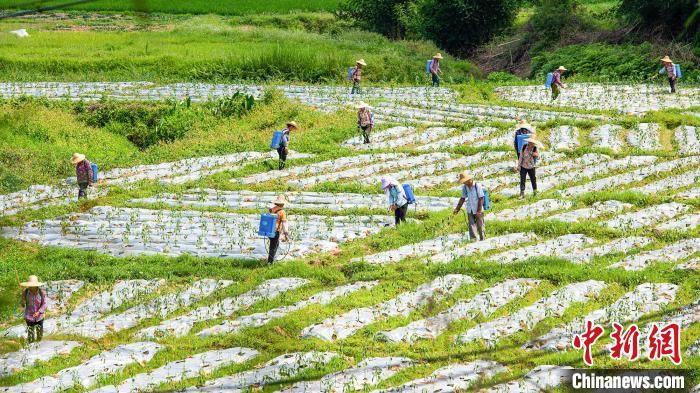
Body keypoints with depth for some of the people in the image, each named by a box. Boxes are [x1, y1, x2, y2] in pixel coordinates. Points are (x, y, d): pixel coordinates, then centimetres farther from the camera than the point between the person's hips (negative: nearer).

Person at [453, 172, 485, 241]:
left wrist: (479, 211, -17)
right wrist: (457, 209, 7)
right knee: (472, 226, -2)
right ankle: (474, 240, -2)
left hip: (478, 210, -4)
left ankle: (483, 239, 16)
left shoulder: (477, 186, -16)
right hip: (470, 210, 4)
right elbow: (463, 198, 9)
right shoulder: (465, 187, 0)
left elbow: (481, 199, -14)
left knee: (480, 225, 4)